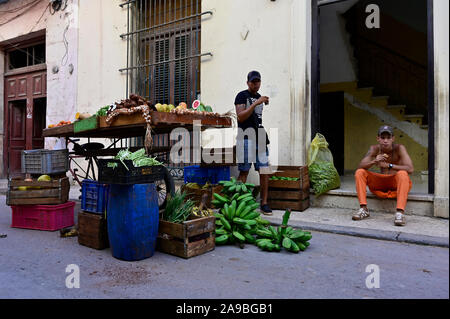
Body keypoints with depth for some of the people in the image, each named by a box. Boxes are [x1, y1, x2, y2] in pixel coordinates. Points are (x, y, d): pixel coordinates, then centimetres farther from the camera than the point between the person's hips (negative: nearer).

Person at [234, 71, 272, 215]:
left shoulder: (260, 97, 22)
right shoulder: (242, 96, 2)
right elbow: (240, 117, -12)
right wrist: (256, 103, -16)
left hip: (261, 137, 6)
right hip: (246, 136, -6)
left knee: (265, 170, 2)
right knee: (244, 171, -5)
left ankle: (264, 203, 8)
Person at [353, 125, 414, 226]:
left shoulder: (399, 148, -15)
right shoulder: (374, 149, -6)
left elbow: (410, 169, -26)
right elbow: (360, 166, -14)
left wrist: (388, 165, -34)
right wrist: (374, 162, -34)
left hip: (397, 183, -3)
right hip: (381, 183, 4)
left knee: (402, 174, -35)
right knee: (359, 172, -14)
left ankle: (400, 212, -38)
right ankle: (364, 209, -19)